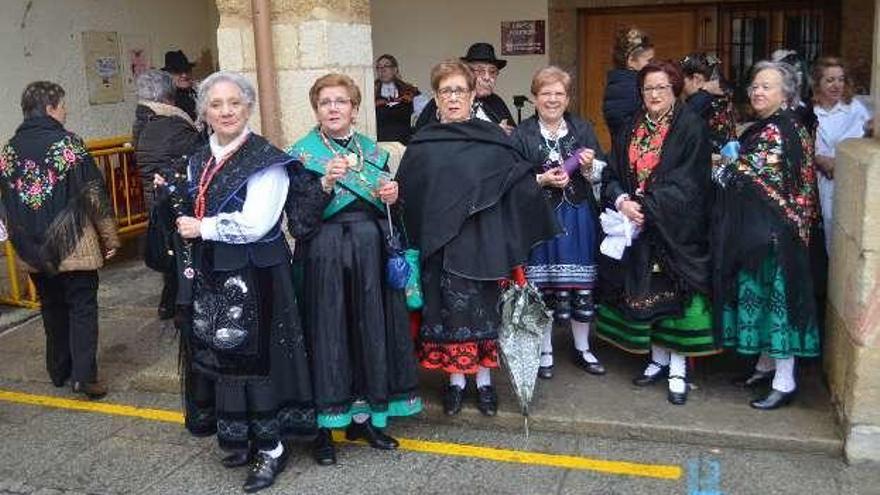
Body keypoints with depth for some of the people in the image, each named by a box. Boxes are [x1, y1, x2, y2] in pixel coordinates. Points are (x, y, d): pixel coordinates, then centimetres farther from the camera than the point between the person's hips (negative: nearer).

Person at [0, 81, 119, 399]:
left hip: (34, 251, 5)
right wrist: (110, 237, -4)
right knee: (82, 307, 3)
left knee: (52, 309, 18)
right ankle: (83, 375, -1)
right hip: (74, 245, -5)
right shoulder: (67, 143, -11)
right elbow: (94, 195, -12)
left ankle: (58, 371, 26)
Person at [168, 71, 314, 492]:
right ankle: (238, 439, 28)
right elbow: (191, 212, 21)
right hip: (211, 275, 7)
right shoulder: (198, 162, 11)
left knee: (253, 356, -1)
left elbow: (256, 223, -20)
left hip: (253, 276, -7)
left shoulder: (265, 159, -11)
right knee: (222, 355, 12)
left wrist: (202, 229, -11)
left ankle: (271, 447, 14)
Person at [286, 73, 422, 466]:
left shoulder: (373, 151, 11)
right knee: (328, 333, 0)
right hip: (324, 257, -4)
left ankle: (363, 416, 24)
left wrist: (391, 196, -4)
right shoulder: (301, 153, -2)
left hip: (370, 255, 5)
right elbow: (298, 217, -11)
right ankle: (323, 426, 12)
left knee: (370, 329, 9)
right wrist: (325, 183, -24)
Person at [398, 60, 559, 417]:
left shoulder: (493, 139, 3)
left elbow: (519, 185, 2)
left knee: (483, 309, 7)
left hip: (482, 243, 0)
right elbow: (406, 195, 2)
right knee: (448, 309, 6)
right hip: (440, 245, 1)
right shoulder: (422, 145, 5)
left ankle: (484, 380, 23)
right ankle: (455, 380, 22)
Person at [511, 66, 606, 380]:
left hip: (579, 218, 2)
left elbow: (602, 174, 9)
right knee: (541, 286, 2)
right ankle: (545, 352, 19)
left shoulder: (583, 129, 9)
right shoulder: (522, 134, 2)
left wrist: (589, 166, -12)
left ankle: (582, 348, 25)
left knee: (581, 284, 7)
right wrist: (542, 180, -15)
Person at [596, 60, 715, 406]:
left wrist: (646, 207, -18)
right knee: (646, 294, 9)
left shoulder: (691, 128, -6)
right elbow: (612, 175, 7)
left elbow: (686, 182, -13)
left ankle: (678, 370, 9)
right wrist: (622, 201, -13)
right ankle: (658, 360, 24)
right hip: (635, 228, 5)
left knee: (673, 295, -1)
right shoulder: (631, 129, 10)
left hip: (675, 230, -5)